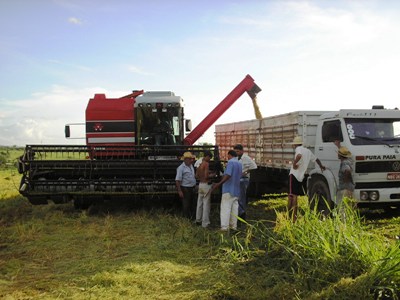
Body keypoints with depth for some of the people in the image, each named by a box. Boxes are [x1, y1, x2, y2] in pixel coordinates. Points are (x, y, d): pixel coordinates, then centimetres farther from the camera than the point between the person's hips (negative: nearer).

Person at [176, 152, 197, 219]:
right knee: (186, 206, -2)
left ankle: (191, 217, 30)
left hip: (192, 188, 8)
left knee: (191, 204, 18)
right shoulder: (181, 168, -17)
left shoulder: (191, 166, 8)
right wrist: (179, 191, -21)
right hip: (185, 189, -8)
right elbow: (177, 180, -19)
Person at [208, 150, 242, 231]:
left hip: (228, 189, -8)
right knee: (234, 207, 11)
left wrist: (219, 184, -33)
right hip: (236, 190, 8)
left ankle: (224, 227, -8)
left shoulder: (230, 162, -13)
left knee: (225, 208, -6)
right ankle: (234, 225, 14)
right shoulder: (239, 164, 13)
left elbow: (228, 175, -25)